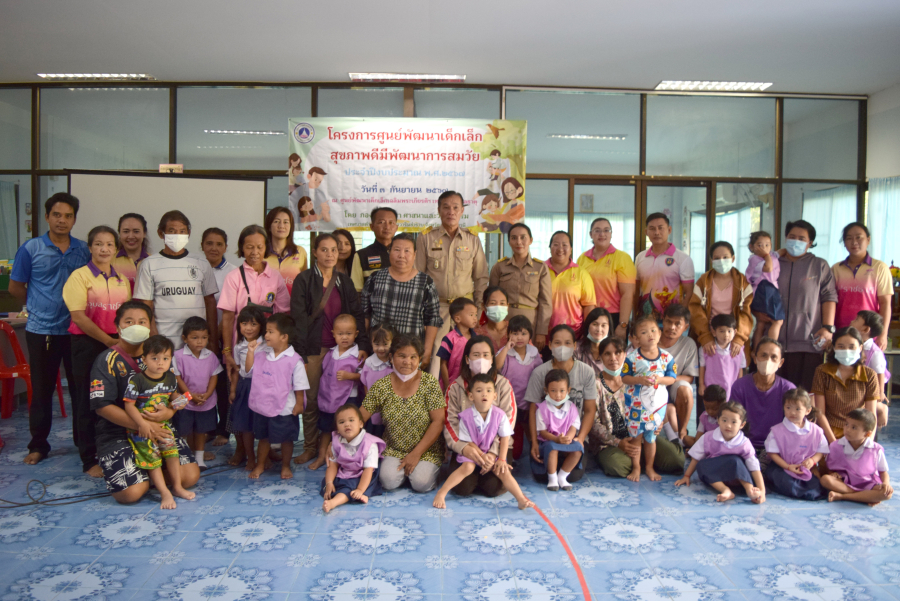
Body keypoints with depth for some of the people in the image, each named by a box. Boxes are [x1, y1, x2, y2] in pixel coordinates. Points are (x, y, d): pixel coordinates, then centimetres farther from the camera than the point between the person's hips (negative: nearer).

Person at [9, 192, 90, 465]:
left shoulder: (84, 250, 2)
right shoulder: (30, 249, -2)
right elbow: (15, 287, 5)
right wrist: (37, 308, 10)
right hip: (41, 332, -1)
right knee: (41, 389, 8)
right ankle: (38, 444, 22)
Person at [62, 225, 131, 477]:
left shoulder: (122, 278, 12)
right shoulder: (80, 276, -4)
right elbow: (78, 317, -12)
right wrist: (108, 341, -15)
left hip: (117, 345, 4)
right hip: (88, 345, -4)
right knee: (89, 402, 3)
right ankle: (90, 460, 13)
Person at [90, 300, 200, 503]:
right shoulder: (108, 360, -7)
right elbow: (102, 406, -14)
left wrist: (169, 411, -17)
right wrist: (142, 424, -23)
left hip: (159, 429, 4)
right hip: (118, 433, -4)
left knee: (190, 477, -11)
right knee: (132, 492, -22)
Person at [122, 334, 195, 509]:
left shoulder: (170, 377, -1)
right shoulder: (136, 380, -19)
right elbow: (129, 404, -18)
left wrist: (177, 400, -5)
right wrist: (143, 423, -25)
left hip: (163, 424, 5)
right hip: (142, 428, -5)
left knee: (172, 452, 3)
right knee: (153, 459, -2)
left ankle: (177, 487, 17)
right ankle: (165, 493, 3)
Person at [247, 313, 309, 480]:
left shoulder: (294, 360, -17)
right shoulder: (262, 353, -1)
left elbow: (299, 386, -12)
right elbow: (249, 370, 6)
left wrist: (299, 404, -10)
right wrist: (251, 352, -4)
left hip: (284, 409, -4)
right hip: (262, 406, 4)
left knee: (286, 439, 13)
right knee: (263, 437, 21)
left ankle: (285, 466, 31)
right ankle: (260, 465, 37)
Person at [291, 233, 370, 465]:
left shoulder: (344, 281, 10)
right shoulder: (304, 280, -2)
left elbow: (357, 314, 6)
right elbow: (298, 318, -6)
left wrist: (363, 344, -6)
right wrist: (301, 354, -12)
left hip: (340, 348, 3)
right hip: (314, 349, -3)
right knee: (312, 399, 3)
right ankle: (310, 447, 17)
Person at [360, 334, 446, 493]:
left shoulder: (429, 383, -12)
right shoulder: (381, 387, -6)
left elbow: (438, 422, -13)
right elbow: (359, 418, -4)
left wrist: (416, 454, -15)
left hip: (426, 450, -1)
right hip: (393, 449, 2)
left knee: (421, 483, -22)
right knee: (389, 481, -20)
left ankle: (428, 468, 11)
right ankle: (404, 467, 11)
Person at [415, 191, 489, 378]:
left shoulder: (473, 240, 9)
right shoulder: (425, 238, 4)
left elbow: (481, 277, 12)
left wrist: (478, 310, 6)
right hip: (435, 305, -1)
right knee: (434, 353, -5)